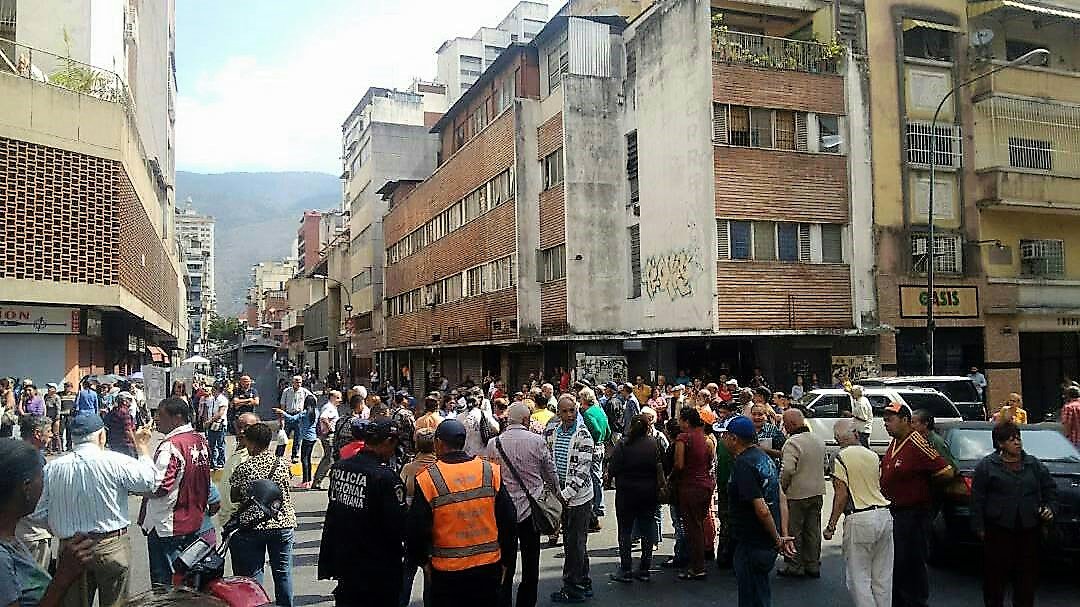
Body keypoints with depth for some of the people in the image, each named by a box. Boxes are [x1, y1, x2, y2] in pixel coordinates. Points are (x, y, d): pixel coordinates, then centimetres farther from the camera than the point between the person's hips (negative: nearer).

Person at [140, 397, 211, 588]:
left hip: (167, 528, -8)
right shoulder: (200, 440, 5)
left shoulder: (171, 446, -21)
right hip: (194, 522, 8)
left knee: (165, 583, 4)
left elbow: (158, 489, -27)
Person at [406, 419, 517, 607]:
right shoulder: (491, 472, -5)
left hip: (447, 572, -2)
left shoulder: (427, 479, -12)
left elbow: (416, 529, -8)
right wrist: (505, 561, 12)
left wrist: (423, 560, 11)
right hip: (489, 567, 2)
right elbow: (509, 521, -1)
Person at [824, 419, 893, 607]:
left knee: (859, 578, 2)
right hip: (884, 514, 6)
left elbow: (841, 495, -12)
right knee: (883, 577, 14)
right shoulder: (873, 455, 10)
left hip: (859, 520, -6)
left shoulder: (841, 458, -8)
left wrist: (831, 526, -8)